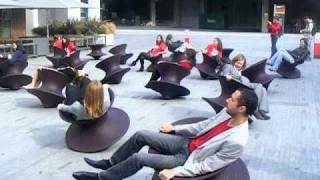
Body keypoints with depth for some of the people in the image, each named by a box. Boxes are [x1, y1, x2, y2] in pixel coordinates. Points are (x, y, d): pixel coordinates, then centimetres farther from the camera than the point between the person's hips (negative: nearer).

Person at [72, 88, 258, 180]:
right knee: (141, 135, -1)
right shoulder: (228, 112, -6)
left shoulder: (236, 142, -29)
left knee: (138, 158, -13)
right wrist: (174, 128, 13)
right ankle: (110, 163, 21)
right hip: (186, 142, 7)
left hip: (188, 158, -7)